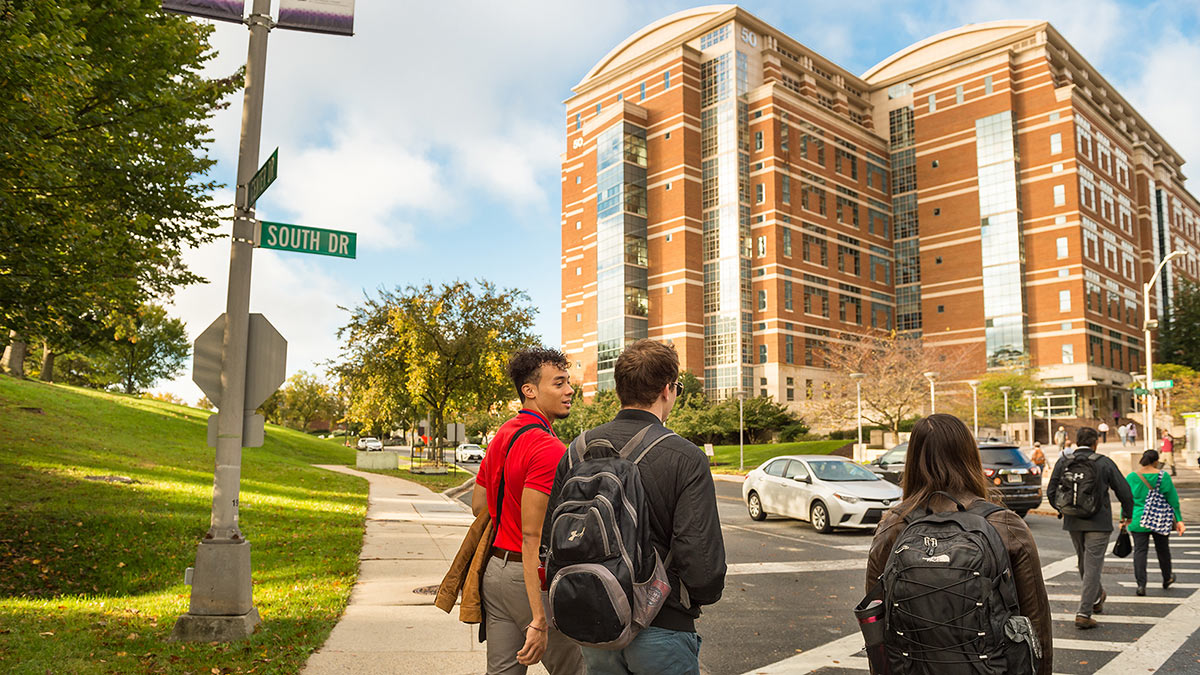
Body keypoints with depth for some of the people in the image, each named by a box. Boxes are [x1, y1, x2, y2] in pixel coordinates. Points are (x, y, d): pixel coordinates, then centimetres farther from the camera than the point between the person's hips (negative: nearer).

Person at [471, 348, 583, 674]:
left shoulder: (501, 436, 9)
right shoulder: (549, 448, -20)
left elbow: (478, 506, 17)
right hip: (534, 578, -8)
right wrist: (540, 620, -24)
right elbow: (532, 536, -25)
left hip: (494, 571, 8)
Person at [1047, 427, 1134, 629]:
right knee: (1092, 566, -2)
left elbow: (1051, 491, 3)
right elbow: (1124, 491, -5)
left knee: (1084, 563, 22)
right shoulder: (1104, 463, -7)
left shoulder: (1063, 463, 0)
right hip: (1098, 523, -4)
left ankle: (1096, 597, 42)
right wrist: (1127, 514, 13)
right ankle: (1084, 613, -6)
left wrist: (1061, 509, 22)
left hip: (1073, 522, 4)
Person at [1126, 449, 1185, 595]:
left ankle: (1141, 584, -8)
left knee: (1140, 550, 0)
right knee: (1162, 549, 18)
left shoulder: (1131, 477, -4)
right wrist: (1178, 520, 4)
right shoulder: (1164, 476, -5)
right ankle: (1167, 579, 37)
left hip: (1138, 521, -1)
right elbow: (1173, 500, -1)